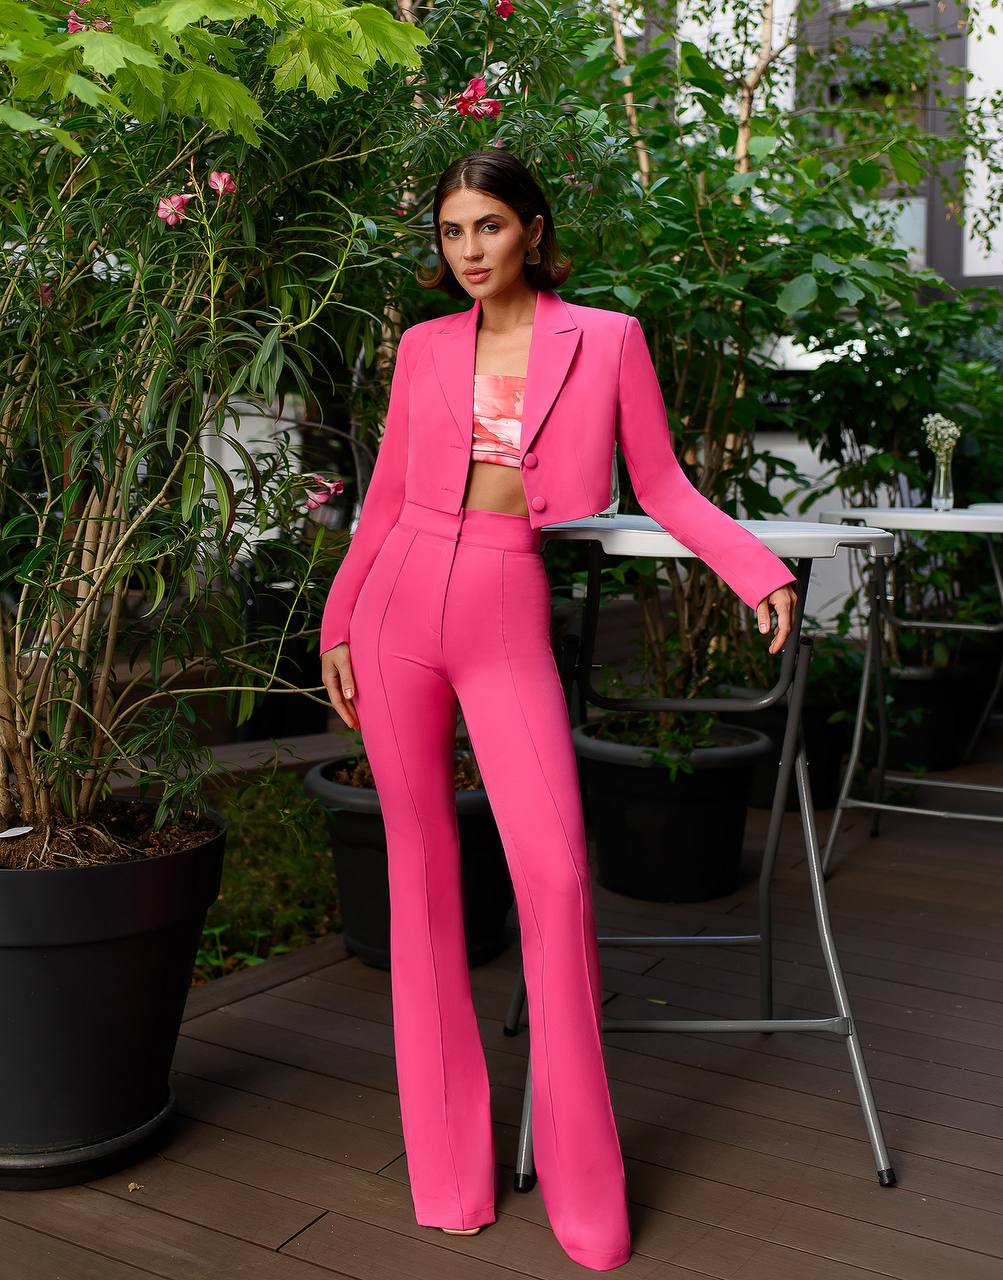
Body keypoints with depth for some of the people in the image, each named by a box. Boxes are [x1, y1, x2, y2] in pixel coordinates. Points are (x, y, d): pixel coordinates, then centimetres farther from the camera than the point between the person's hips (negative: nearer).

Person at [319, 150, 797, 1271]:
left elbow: (662, 486, 4)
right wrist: (337, 627, 7)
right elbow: (386, 499, 12)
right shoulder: (425, 348, 10)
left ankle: (584, 1189, 8)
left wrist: (761, 570, -9)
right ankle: (447, 1167, 20)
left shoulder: (606, 340, 4)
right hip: (401, 609, 3)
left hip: (511, 623, -2)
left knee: (555, 874, -10)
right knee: (420, 866, 5)